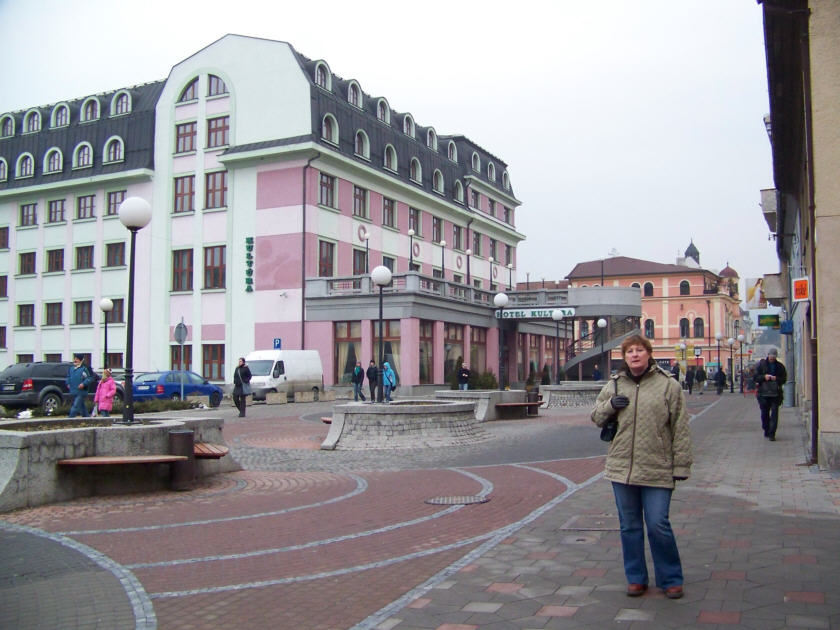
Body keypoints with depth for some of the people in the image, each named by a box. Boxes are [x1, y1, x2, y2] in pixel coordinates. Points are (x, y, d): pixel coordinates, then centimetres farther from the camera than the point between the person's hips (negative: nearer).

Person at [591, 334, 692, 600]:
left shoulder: (668, 386, -2)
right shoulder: (614, 385, 8)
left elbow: (681, 429, -1)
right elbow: (596, 417, 17)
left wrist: (681, 466, -5)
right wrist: (609, 405, -4)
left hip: (657, 469, -3)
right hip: (621, 468, 4)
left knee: (658, 526, -3)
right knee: (629, 526, 12)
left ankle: (670, 578, 17)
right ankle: (636, 578, 26)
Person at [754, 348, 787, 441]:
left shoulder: (780, 366, 7)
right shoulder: (761, 364, 4)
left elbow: (784, 379, 5)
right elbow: (755, 377, 3)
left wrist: (776, 378, -14)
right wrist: (764, 377, -14)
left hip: (776, 393, 0)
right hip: (763, 393, 0)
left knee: (774, 413, -6)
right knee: (764, 413, 7)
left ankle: (772, 434, -5)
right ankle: (766, 431, 25)